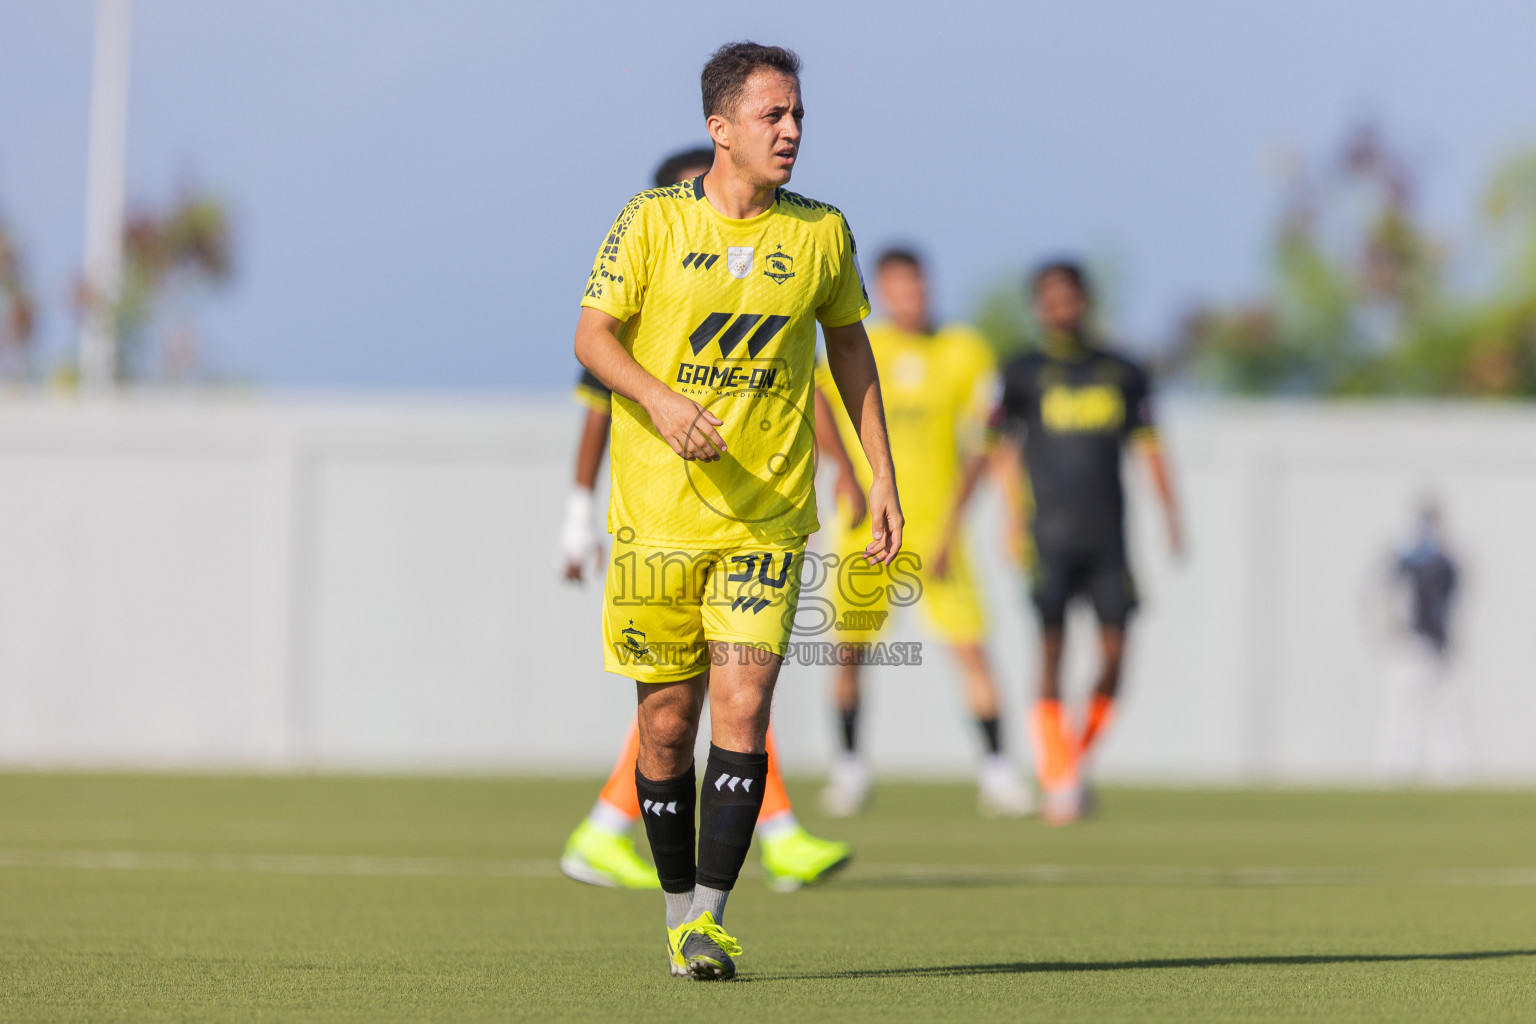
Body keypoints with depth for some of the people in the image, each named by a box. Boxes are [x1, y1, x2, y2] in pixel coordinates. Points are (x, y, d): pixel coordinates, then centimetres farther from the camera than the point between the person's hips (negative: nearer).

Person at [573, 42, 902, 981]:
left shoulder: (821, 233, 4)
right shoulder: (652, 222, -3)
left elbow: (851, 347, 16)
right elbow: (593, 335, -2)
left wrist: (882, 478, 12)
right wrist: (660, 400, -21)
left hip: (768, 517, 1)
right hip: (657, 510, -1)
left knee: (742, 710, -13)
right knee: (667, 721, 4)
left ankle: (708, 918, -9)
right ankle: (678, 908, 21)